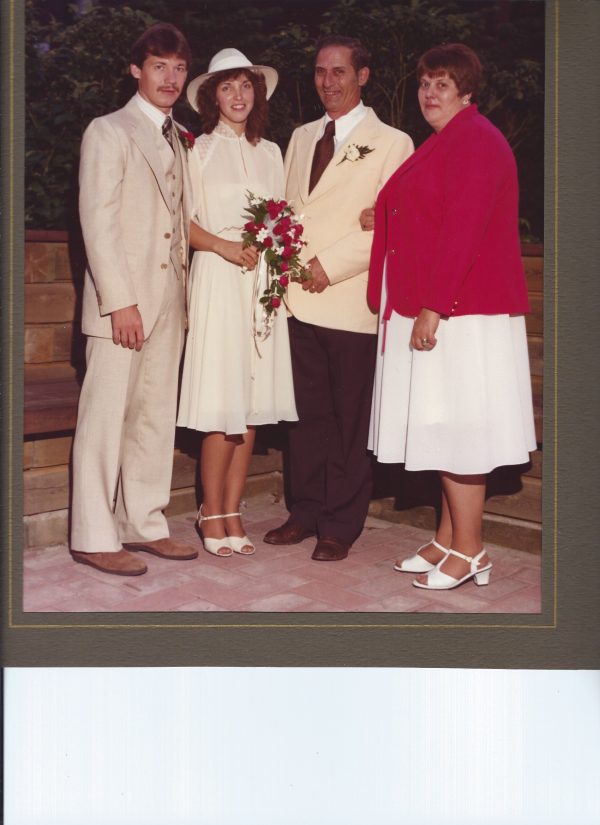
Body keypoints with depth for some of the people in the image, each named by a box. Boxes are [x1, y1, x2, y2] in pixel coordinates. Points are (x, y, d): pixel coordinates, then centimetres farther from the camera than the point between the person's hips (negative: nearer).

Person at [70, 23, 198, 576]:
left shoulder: (178, 141, 20)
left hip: (169, 300, 7)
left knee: (156, 416, 10)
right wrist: (119, 300, -17)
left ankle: (144, 524, 19)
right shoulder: (109, 132, -2)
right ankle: (94, 537, 4)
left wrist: (182, 291, 7)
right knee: (106, 416, -4)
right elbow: (98, 222, -10)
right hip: (121, 298, -7)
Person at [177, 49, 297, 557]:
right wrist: (224, 246, -14)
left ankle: (232, 513, 10)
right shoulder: (199, 150, 5)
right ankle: (212, 511, 5)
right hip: (218, 281, -4)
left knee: (254, 403, 1)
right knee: (223, 407, -9)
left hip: (263, 282, 4)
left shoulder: (270, 153, 18)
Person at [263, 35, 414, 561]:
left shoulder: (390, 143, 0)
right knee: (308, 413, 10)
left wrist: (330, 264, -14)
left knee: (349, 418, 2)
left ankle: (341, 526, 13)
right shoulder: (301, 137, 19)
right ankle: (307, 511, 22)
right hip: (300, 297, 5)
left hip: (351, 300, -5)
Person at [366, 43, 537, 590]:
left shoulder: (475, 141, -10)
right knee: (443, 425, 11)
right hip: (431, 308, 10)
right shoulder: (442, 144, 22)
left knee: (455, 425, -7)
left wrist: (432, 308, -22)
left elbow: (463, 232, -19)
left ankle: (469, 553, 2)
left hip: (459, 310, -10)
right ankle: (448, 540, 19)